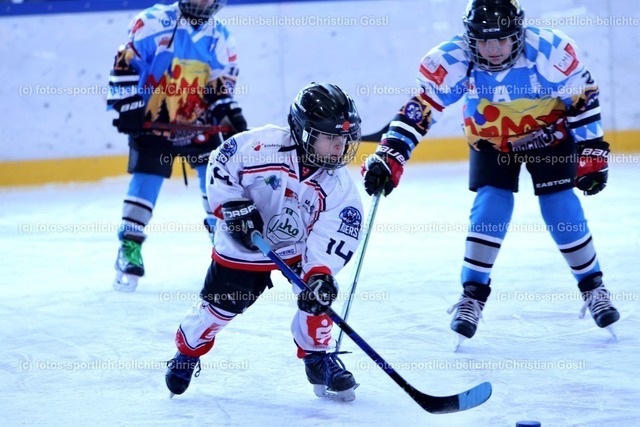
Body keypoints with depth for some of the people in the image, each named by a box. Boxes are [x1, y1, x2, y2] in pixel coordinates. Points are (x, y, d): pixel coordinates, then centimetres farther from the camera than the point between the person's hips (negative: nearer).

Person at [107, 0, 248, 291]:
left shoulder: (221, 38, 3)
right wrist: (128, 106, -17)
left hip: (199, 124, 3)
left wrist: (230, 116, -10)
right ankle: (129, 249, 2)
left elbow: (221, 89, 7)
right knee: (145, 183, -8)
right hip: (152, 122, -3)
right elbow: (126, 64, -11)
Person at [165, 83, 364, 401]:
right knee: (220, 305, 3)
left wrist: (321, 273, -37)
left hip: (300, 246, 2)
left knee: (318, 294, -17)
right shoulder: (264, 145, -28)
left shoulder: (338, 185, -19)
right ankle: (187, 351, 30)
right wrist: (233, 206, -23)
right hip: (244, 244, -2)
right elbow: (220, 164, -14)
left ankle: (318, 358, 6)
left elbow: (334, 234, -23)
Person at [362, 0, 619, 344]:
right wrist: (390, 157, -37)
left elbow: (583, 96, -15)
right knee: (491, 208, -15)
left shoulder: (551, 52, -29)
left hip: (550, 135, -1)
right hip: (490, 141, 1)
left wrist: (592, 152, -12)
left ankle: (593, 287, 13)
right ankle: (473, 294, 0)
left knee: (562, 211, -8)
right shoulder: (451, 62, -28)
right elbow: (419, 108, -27)